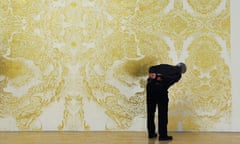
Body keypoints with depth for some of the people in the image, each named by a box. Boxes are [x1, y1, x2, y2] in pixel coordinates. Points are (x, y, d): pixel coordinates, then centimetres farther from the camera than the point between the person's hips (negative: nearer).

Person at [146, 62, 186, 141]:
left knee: (150, 111, 14)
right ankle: (163, 135, 8)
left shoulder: (163, 66, 26)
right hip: (161, 88, -5)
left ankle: (151, 133, 25)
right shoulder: (178, 73, 11)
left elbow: (152, 68, 12)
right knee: (162, 113, 5)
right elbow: (172, 79, -9)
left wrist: (152, 73, -5)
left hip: (150, 85, 5)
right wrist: (160, 78, -12)